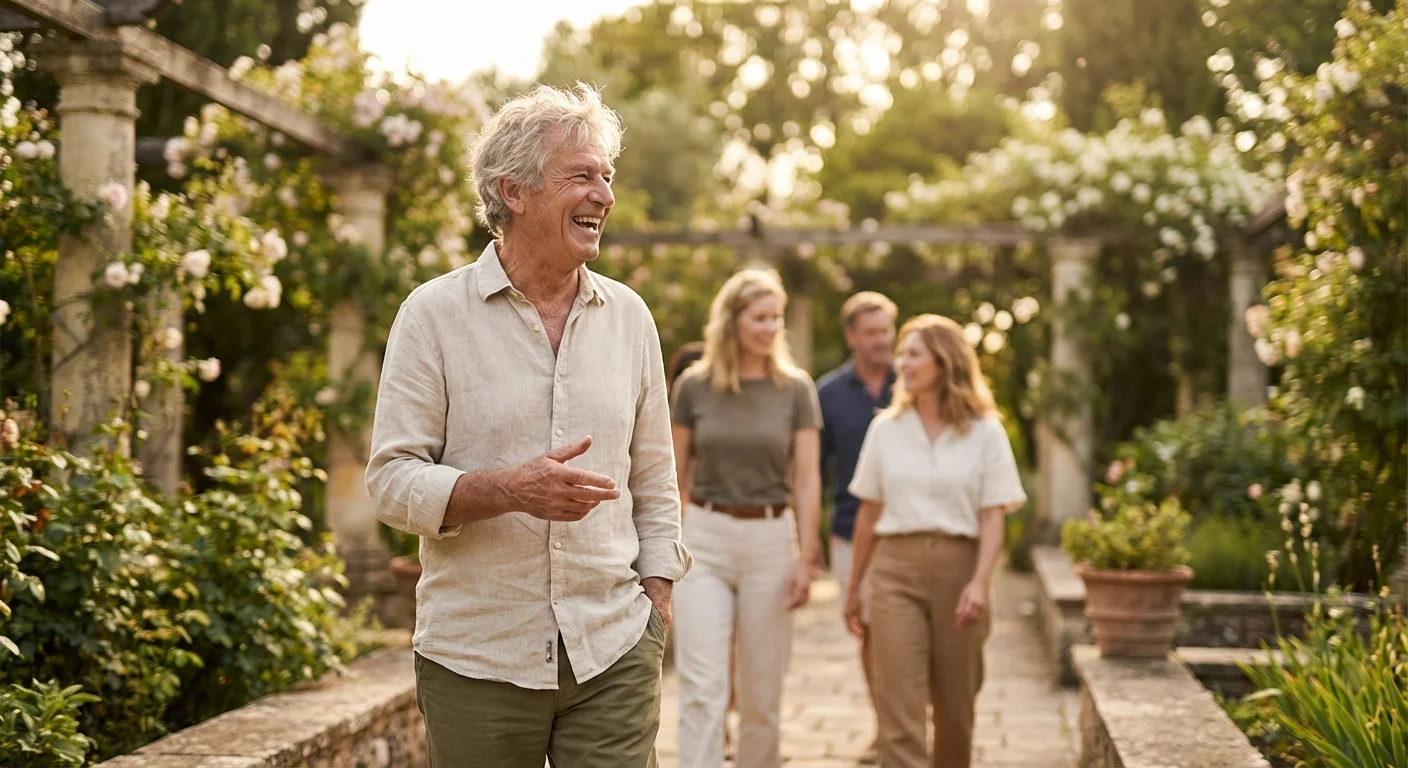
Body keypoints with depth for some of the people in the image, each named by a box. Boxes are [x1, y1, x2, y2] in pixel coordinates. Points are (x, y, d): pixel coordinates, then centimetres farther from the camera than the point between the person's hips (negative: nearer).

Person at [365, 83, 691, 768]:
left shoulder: (628, 317, 9)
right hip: (476, 659, -2)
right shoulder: (434, 316, -2)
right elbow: (392, 482, -7)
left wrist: (655, 604, 8)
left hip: (614, 657, 3)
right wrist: (509, 490, -21)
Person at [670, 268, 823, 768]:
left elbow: (807, 478, -1)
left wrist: (805, 557, -8)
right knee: (702, 687, -8)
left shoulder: (795, 389, 0)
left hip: (770, 539, 1)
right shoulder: (693, 386, 1)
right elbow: (675, 476, 7)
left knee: (762, 689, 8)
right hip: (704, 538, 0)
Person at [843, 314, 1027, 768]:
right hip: (895, 569, 1)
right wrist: (853, 588, 14)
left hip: (957, 567, -1)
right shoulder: (885, 429, 8)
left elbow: (993, 516, -3)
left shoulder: (985, 432, 1)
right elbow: (869, 513, 12)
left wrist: (980, 582, -16)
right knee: (898, 706, -10)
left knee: (955, 707, 9)